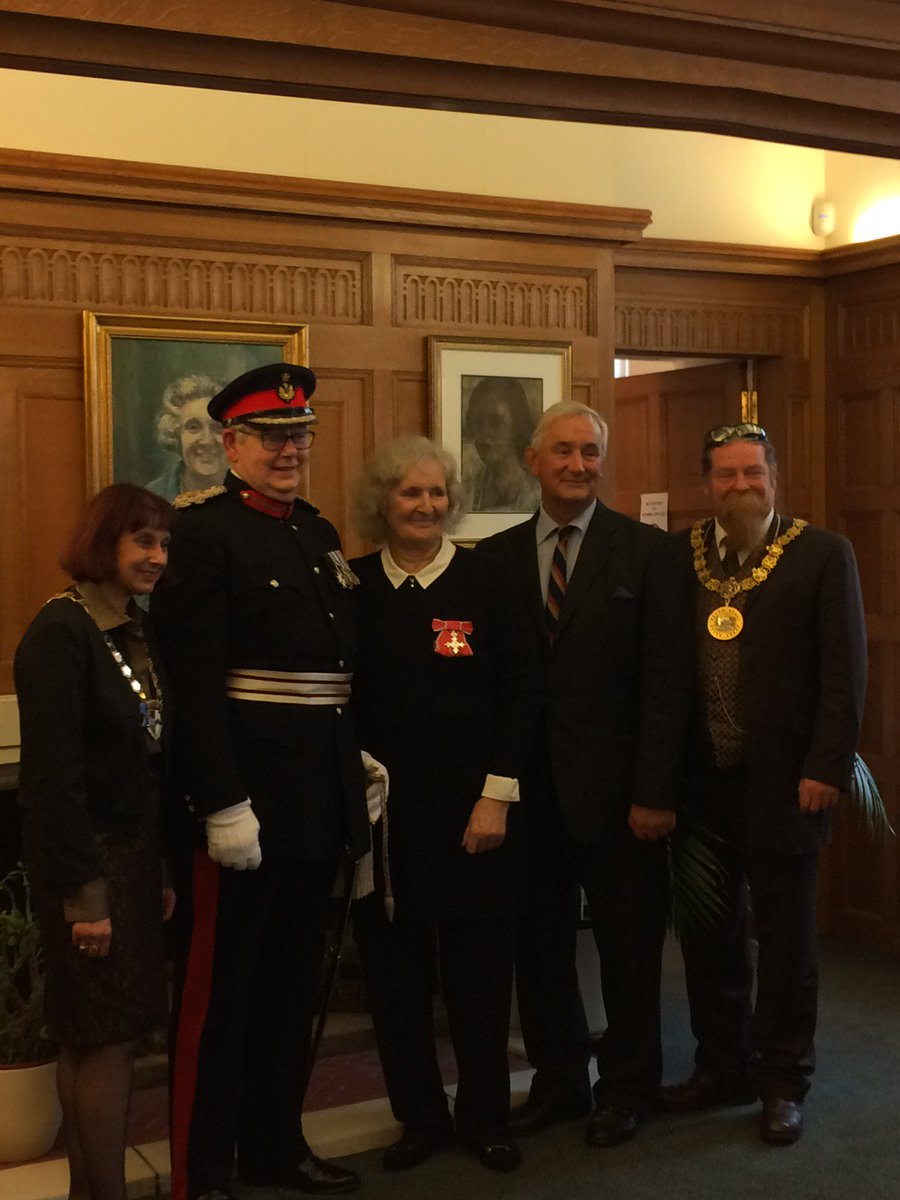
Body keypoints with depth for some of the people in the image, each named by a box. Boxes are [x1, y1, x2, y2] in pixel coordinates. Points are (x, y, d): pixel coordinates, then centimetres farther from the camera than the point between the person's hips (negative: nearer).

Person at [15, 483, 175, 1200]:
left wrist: (160, 870, 10)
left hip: (135, 854, 8)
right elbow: (52, 775, -18)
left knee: (94, 1039, 13)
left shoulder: (140, 632, 9)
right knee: (109, 1038, -3)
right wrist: (84, 892, -18)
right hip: (87, 859, -8)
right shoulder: (60, 633, -15)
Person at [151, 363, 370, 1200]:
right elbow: (195, 681, -17)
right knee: (221, 985, 2)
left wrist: (359, 769, 13)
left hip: (321, 793, 8)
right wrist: (224, 802, -22)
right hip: (248, 791, -8)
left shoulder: (319, 533, 15)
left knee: (294, 979, 17)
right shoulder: (204, 531, -9)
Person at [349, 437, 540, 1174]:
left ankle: (486, 1117, 23)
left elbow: (521, 691, -3)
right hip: (384, 807, 2)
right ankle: (420, 1116, 23)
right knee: (395, 968, 8)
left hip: (472, 804, -1)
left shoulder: (485, 580, -2)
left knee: (479, 965, 6)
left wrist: (497, 795, -8)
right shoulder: (354, 586, 2)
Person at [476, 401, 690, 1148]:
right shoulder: (497, 556, 5)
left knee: (629, 945, 9)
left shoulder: (646, 551, -3)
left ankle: (627, 1087, 28)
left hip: (615, 788, -2)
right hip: (530, 789, 3)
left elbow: (665, 681, -7)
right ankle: (558, 1080, 29)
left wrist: (655, 792, -12)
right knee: (538, 943, 11)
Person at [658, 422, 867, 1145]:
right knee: (710, 934, 13)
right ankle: (723, 1068, 29)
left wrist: (827, 768, -13)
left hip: (781, 781, -3)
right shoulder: (679, 556, 5)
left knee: (786, 940, 8)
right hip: (701, 781, 4)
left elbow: (845, 672, -6)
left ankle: (783, 1083, 22)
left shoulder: (822, 555, -3)